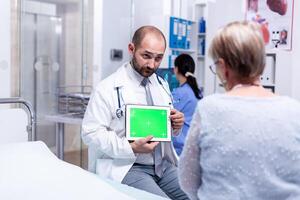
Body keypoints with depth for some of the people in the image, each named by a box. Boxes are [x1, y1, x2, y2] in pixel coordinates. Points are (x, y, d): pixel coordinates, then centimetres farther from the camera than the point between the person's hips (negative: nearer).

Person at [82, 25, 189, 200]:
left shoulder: (162, 85, 11)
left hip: (164, 165, 6)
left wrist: (176, 125, -3)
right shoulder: (108, 88, -8)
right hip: (127, 167, -5)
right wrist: (131, 148, -21)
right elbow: (91, 133, -11)